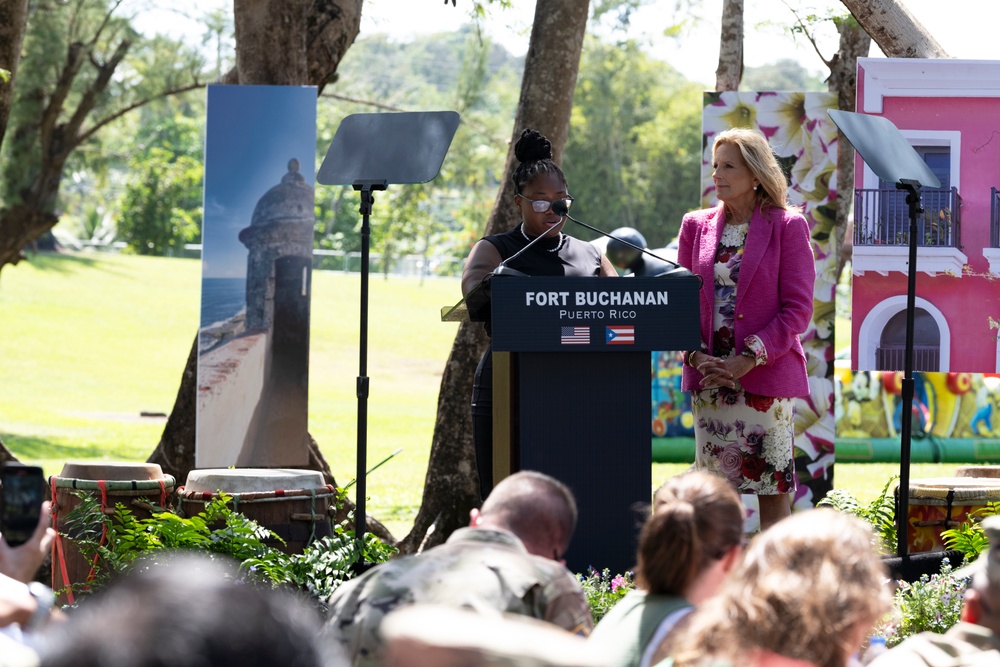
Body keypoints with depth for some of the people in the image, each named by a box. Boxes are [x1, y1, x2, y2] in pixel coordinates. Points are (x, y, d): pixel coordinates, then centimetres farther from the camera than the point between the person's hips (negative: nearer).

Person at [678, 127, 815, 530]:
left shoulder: (786, 227, -1)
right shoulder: (697, 226, 12)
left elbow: (797, 308, -5)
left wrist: (749, 359, -14)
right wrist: (697, 356, -5)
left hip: (765, 374, -4)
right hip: (708, 376, 4)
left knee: (773, 487, -4)